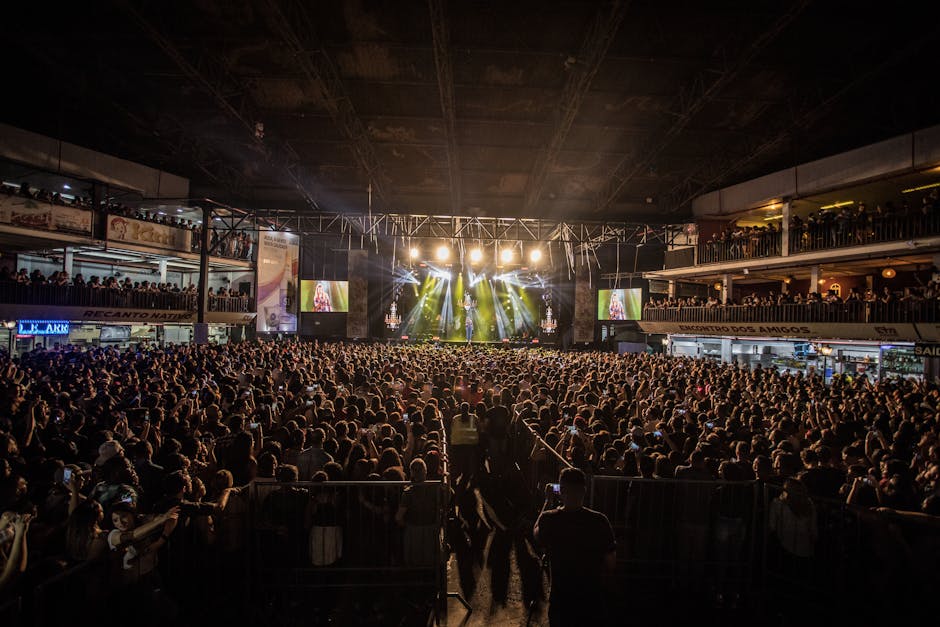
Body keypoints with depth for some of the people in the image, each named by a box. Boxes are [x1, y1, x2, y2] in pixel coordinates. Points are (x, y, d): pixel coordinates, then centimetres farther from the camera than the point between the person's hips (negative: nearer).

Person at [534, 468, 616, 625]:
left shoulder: (549, 519, -16)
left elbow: (537, 534, 9)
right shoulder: (600, 521, -16)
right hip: (593, 601, 0)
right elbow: (610, 566, -7)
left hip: (560, 602, 0)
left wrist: (548, 501, 12)